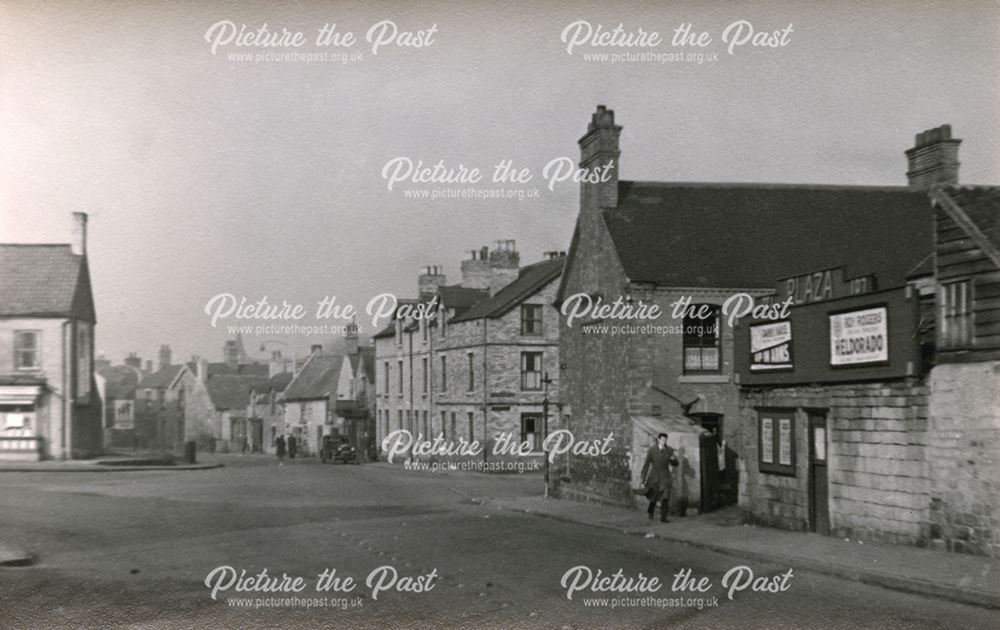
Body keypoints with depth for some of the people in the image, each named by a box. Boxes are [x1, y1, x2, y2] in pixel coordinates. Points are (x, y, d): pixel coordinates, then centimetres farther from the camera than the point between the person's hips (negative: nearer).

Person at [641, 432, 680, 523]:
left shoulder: (669, 450, -1)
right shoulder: (651, 450, -7)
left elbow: (676, 464, 4)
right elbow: (647, 464, -4)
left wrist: (673, 459, -20)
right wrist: (644, 478, -5)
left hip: (665, 477, 1)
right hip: (654, 477, -1)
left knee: (665, 497, -13)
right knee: (654, 497, 9)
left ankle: (663, 517, -7)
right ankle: (651, 511, 40)